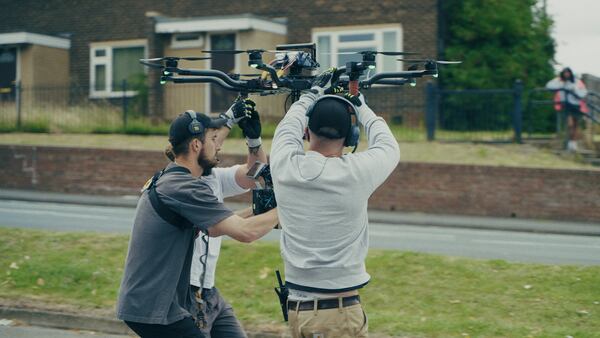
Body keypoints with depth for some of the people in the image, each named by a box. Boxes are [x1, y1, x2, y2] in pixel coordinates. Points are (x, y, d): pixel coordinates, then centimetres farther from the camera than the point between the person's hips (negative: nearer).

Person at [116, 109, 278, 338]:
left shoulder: (163, 180, 13)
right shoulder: (185, 188, -19)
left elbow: (211, 229, 19)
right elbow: (245, 232, -24)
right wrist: (280, 210, -8)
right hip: (154, 310, -10)